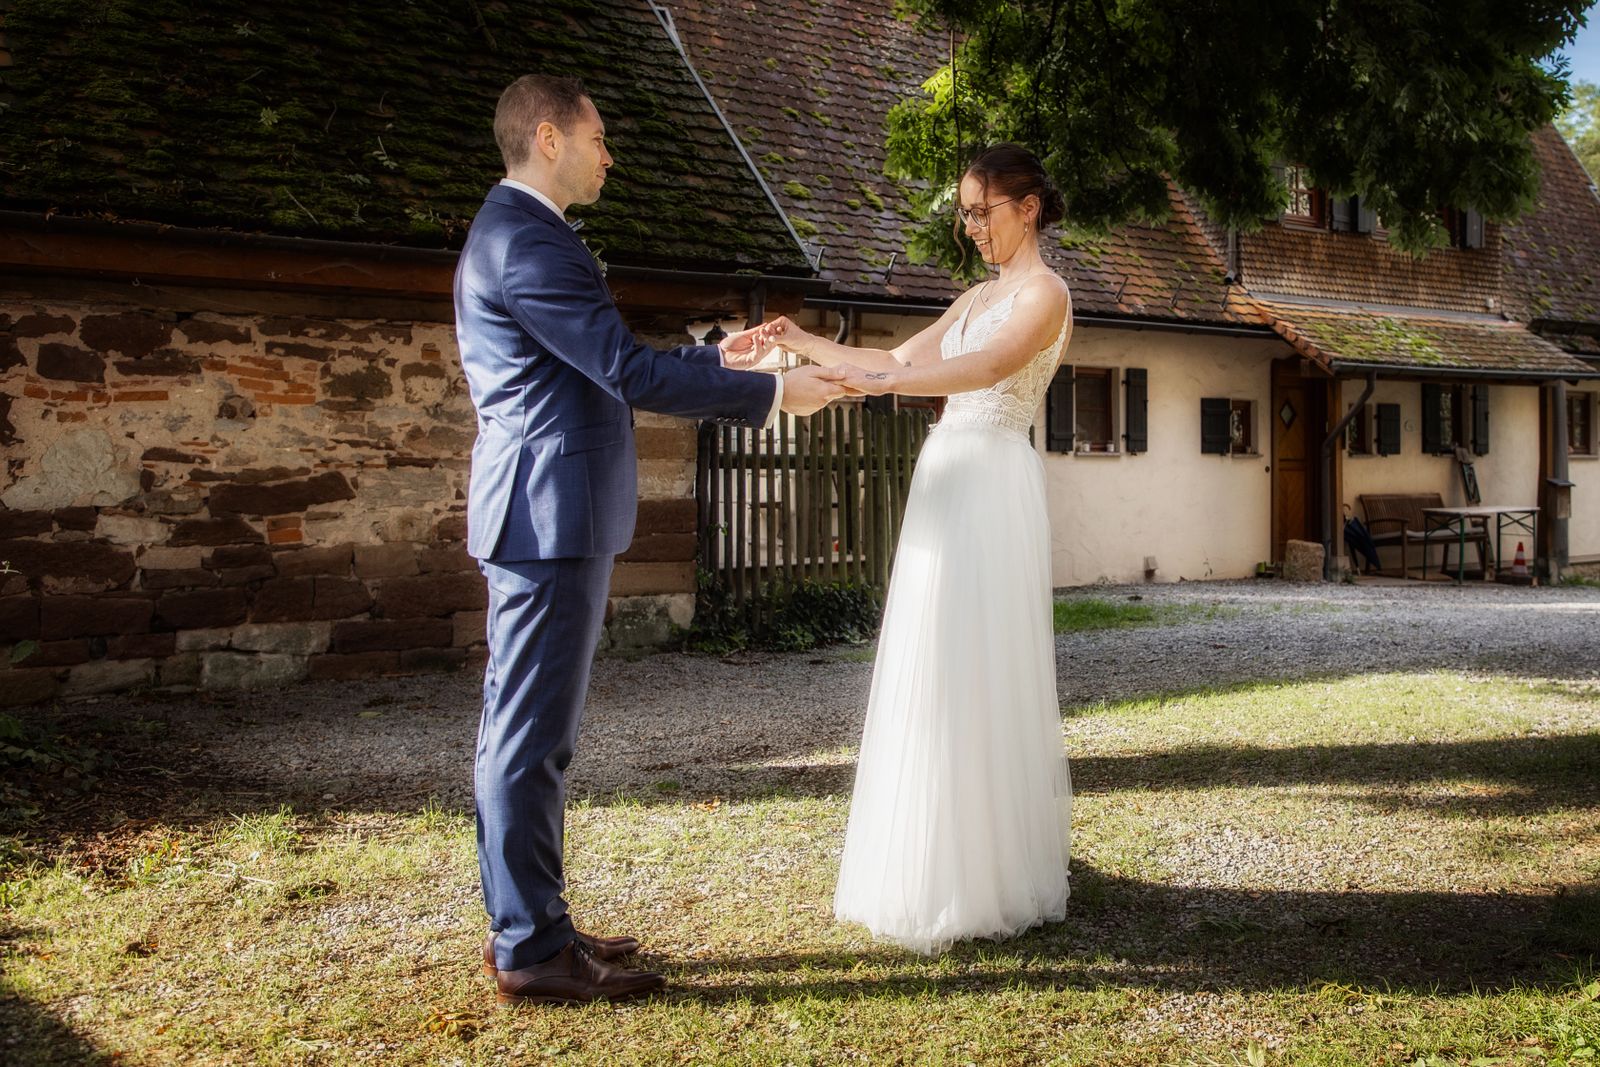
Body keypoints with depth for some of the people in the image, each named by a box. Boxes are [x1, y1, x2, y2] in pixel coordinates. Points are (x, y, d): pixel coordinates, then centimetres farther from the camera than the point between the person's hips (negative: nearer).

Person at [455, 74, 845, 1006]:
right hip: (551, 515, -11)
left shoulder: (515, 232, 21)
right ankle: (532, 952, 5)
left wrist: (718, 358, 21)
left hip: (546, 517, 11)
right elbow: (628, 373, -19)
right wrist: (770, 394, -12)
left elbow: (598, 371, 23)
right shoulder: (528, 240, -14)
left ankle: (527, 926, 24)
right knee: (532, 733, -4)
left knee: (528, 730, 14)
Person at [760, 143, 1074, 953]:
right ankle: (946, 865, 19)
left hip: (992, 489, -9)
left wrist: (887, 382, -38)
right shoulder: (979, 296, 21)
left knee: (979, 677, -6)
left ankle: (988, 883, 4)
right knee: (939, 675, 9)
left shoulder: (1044, 292, -5)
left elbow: (991, 366, -24)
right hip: (948, 482, 9)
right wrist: (807, 346, 11)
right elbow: (901, 360, 20)